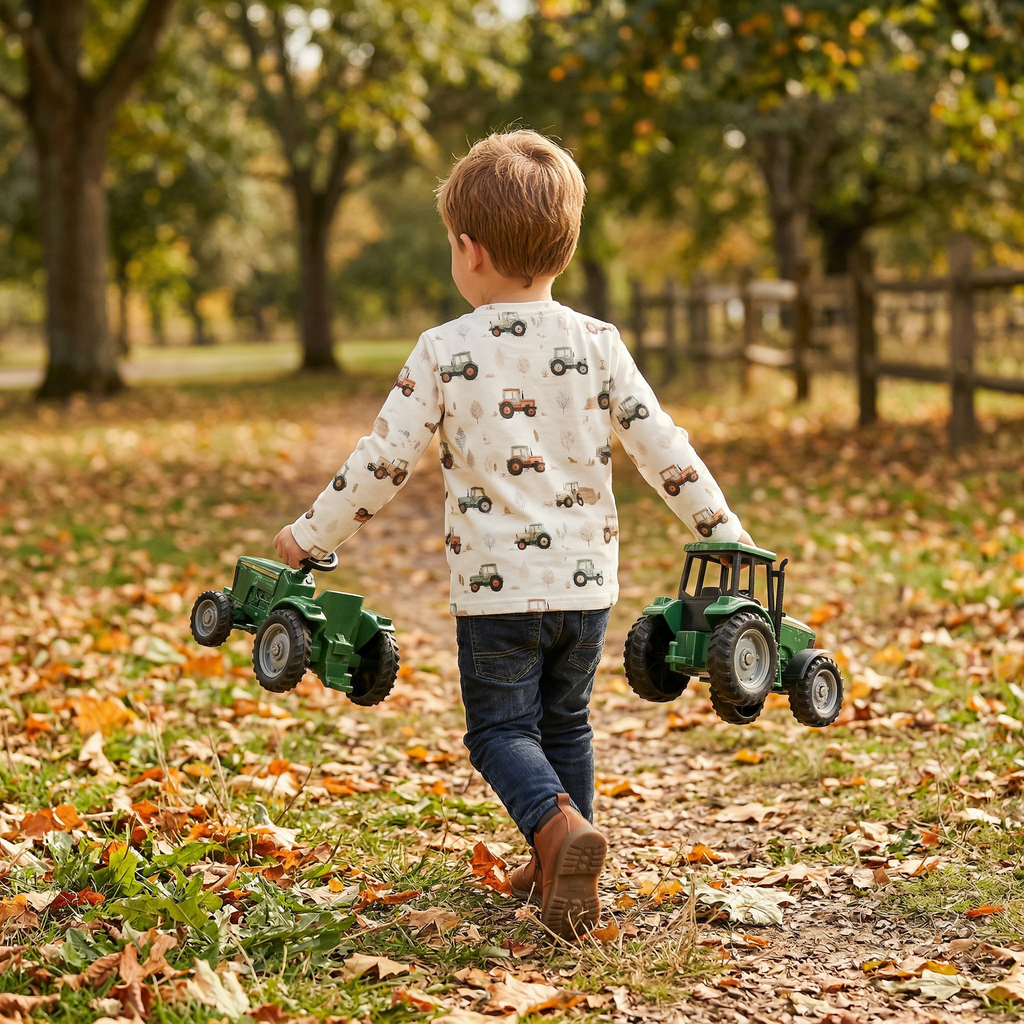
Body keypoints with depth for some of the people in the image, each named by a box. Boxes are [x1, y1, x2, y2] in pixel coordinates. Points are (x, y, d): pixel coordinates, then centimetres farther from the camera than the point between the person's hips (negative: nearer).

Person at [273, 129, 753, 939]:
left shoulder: (445, 352, -7)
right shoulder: (597, 345, 0)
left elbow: (384, 461, -6)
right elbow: (662, 449, 0)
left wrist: (311, 537, 6)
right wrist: (728, 534, 9)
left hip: (496, 585, -3)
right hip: (586, 580, 3)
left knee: (501, 728, 6)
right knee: (565, 722, 19)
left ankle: (563, 827, -19)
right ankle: (558, 871, 25)